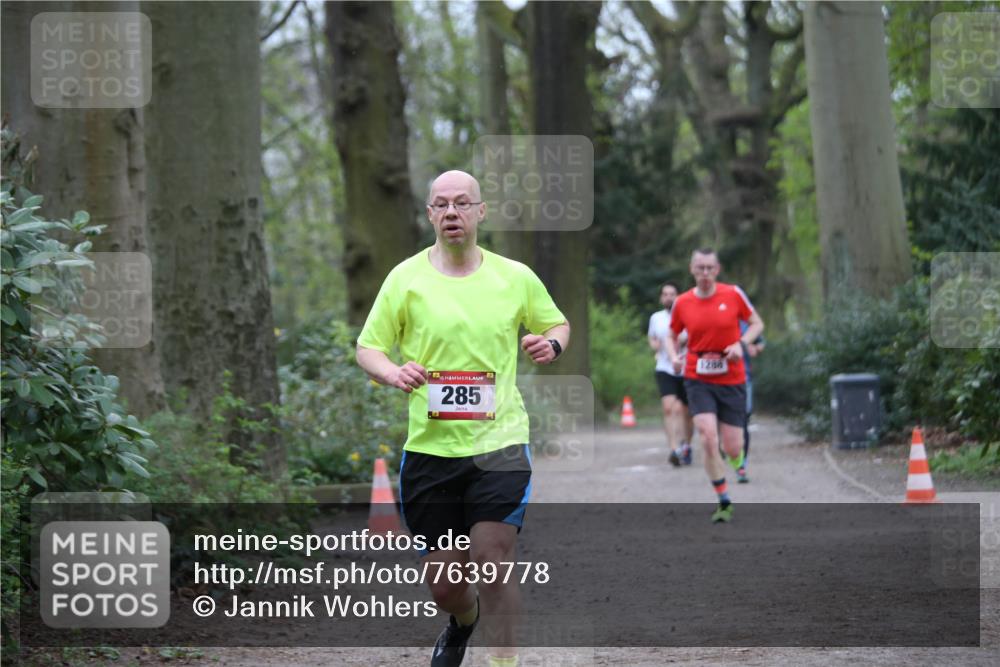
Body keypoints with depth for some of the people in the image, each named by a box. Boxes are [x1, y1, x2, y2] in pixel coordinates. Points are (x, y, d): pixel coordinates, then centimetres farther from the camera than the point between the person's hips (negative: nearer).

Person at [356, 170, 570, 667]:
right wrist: (393, 373, -18)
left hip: (499, 441, -1)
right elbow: (367, 347, 4)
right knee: (443, 582, 7)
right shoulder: (405, 278, 1)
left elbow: (557, 324, 19)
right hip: (429, 445, 1)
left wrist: (551, 343, -4)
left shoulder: (516, 277, 5)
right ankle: (463, 624, 42)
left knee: (492, 560, -16)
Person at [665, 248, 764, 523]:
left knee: (732, 449, -1)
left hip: (731, 380, 0)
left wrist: (741, 343, -12)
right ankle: (724, 502, -5)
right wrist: (674, 356, -7)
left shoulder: (733, 294, -4)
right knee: (708, 438, -18)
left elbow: (757, 323, 6)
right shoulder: (682, 303, -1)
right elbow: (672, 336, 14)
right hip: (698, 381, 0)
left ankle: (737, 461, 40)